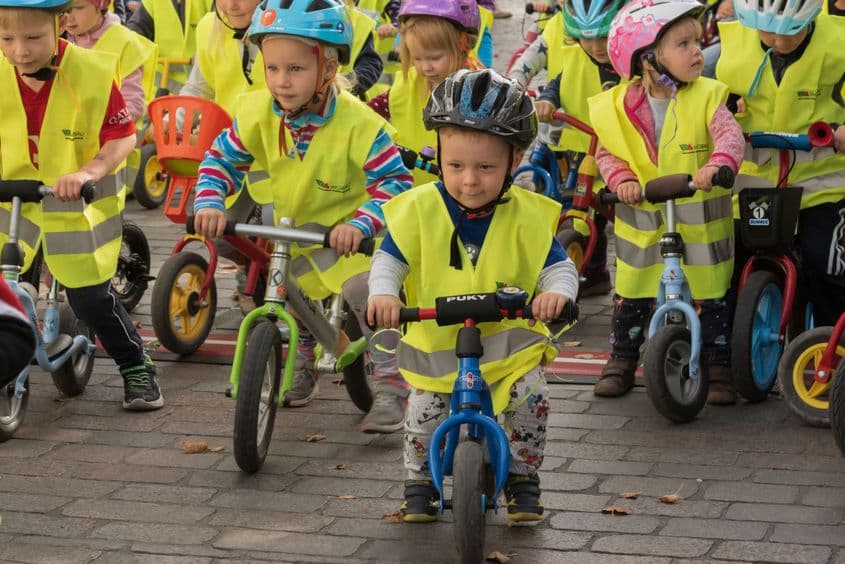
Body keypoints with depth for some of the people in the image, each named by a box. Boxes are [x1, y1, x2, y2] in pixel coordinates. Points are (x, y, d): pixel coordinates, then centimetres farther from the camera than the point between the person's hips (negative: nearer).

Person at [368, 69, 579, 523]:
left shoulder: (527, 216, -10)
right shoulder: (419, 209, -11)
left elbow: (558, 267, -7)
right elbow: (388, 259, -8)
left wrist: (557, 291, -31)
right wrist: (382, 293, -30)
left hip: (507, 337, 0)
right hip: (434, 342, 1)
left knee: (532, 394, -17)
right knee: (424, 415, -5)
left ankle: (523, 477, 8)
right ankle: (419, 482, 25)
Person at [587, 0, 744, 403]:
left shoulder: (705, 96, -8)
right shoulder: (619, 106, -5)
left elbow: (729, 134, -20)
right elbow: (607, 152, 2)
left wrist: (717, 163, -40)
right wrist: (620, 179, -17)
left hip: (700, 222, -1)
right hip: (642, 222, 1)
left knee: (710, 298, 4)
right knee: (631, 295, 11)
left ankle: (717, 367, 17)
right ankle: (621, 361, 28)